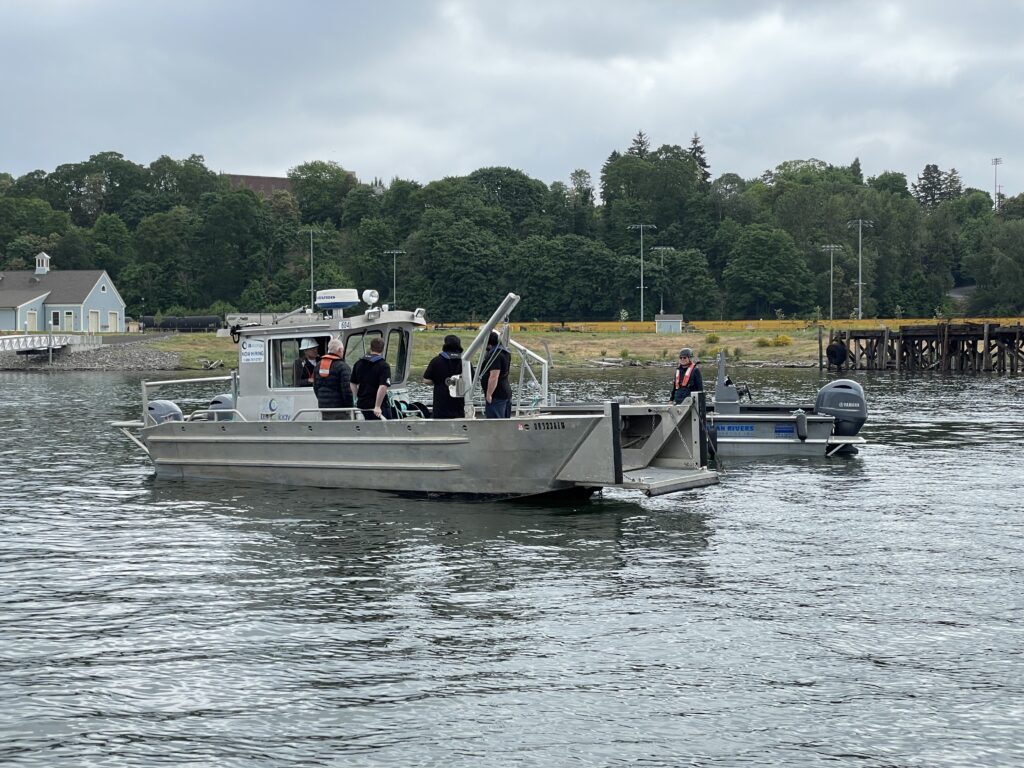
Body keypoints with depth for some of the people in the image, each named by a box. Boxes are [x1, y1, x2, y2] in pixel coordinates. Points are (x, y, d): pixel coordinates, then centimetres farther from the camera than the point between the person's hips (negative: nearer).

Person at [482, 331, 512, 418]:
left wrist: (488, 395, -20)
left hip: (497, 396, -11)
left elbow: (494, 377, -24)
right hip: (506, 392, 11)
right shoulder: (504, 352, 13)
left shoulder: (495, 354, -19)